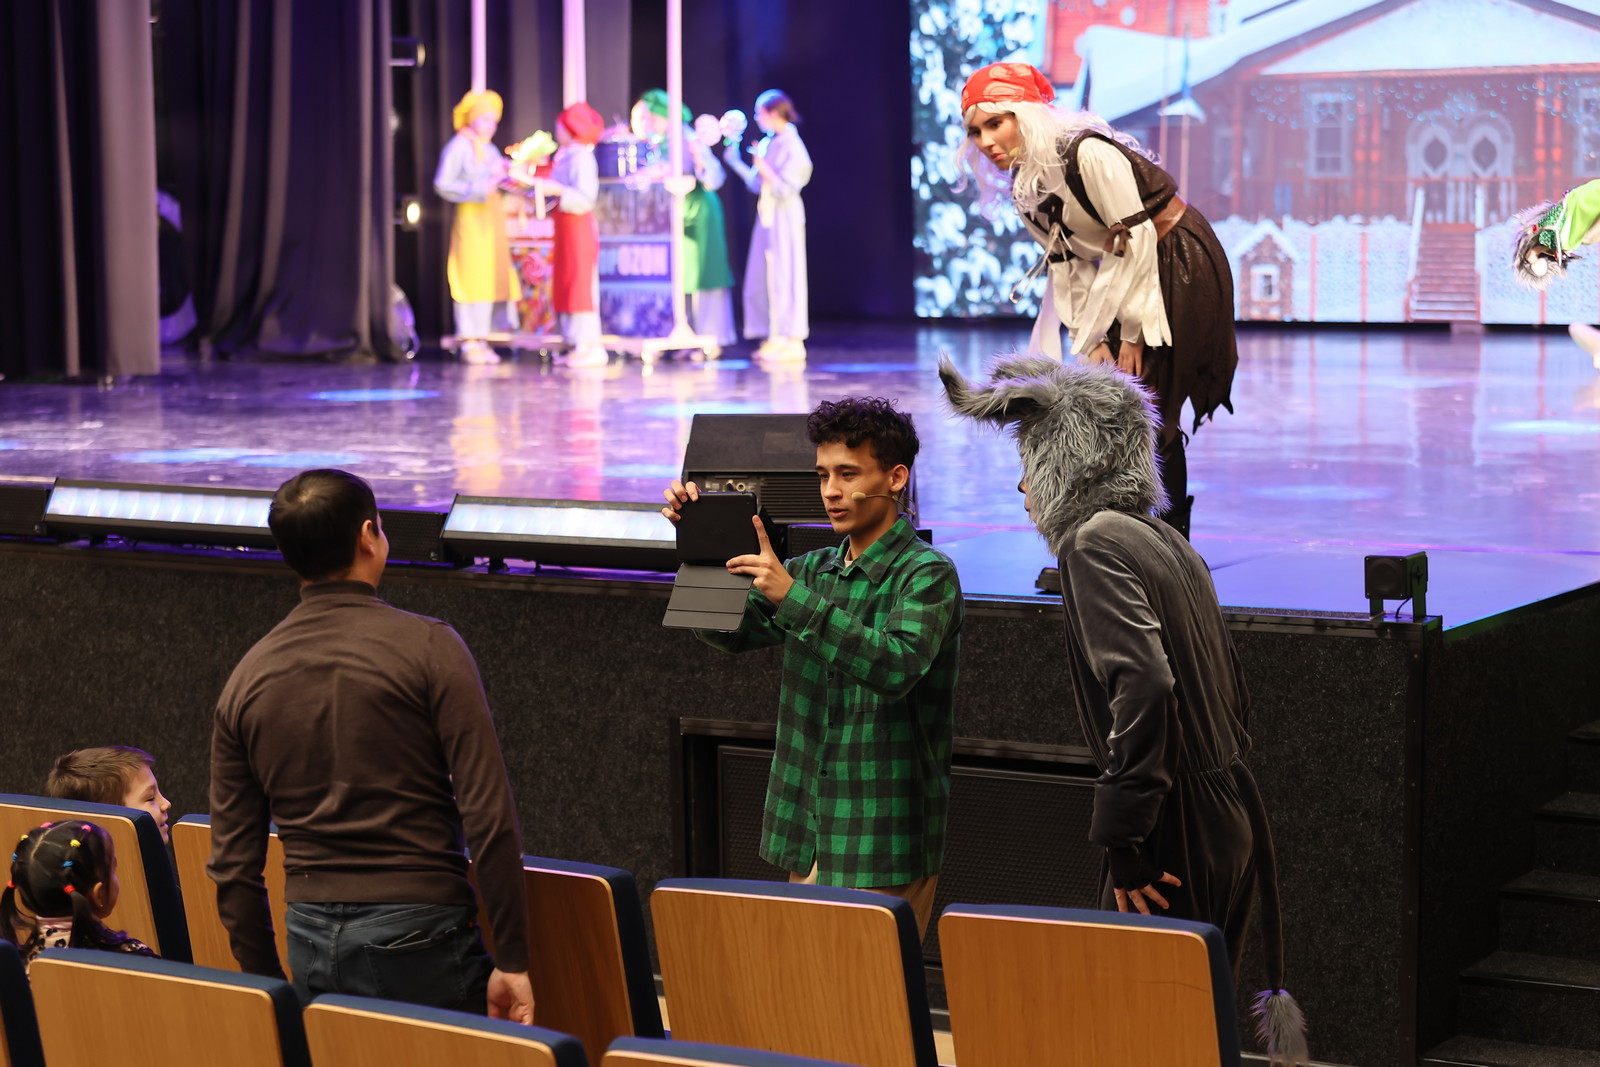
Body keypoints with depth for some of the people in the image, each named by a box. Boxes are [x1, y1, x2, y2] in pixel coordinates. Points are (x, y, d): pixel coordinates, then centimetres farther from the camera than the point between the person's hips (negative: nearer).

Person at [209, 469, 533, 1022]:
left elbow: (232, 865, 9)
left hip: (311, 942, 5)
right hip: (420, 935, -5)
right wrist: (511, 960, -8)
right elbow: (489, 816, -13)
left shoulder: (245, 680, 7)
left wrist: (266, 979, 18)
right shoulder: (427, 646, -7)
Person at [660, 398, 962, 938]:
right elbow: (731, 632, 8)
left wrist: (793, 597, -29)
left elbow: (896, 666, -25)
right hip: (807, 833, 7)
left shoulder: (926, 574, -9)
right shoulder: (814, 570, 13)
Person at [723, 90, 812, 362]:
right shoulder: (768, 144, 11)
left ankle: (793, 341, 1)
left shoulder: (791, 146, -13)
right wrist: (735, 162, 15)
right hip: (767, 217, 9)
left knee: (783, 276, -5)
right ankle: (775, 339, 15)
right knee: (762, 278, 9)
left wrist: (763, 168, -26)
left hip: (784, 218, -9)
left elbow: (784, 190, -18)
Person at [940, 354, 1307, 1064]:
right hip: (1227, 822, 9)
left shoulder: (1096, 540, -13)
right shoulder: (1166, 541, 15)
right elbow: (1232, 692, 19)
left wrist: (1122, 838, -23)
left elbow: (1141, 685, -25)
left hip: (1174, 838, -9)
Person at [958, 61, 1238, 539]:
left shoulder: (1088, 155, -25)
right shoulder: (1020, 187, 1)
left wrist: (1132, 332, -17)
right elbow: (1067, 264, 5)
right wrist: (1090, 340, -4)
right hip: (1125, 281, 8)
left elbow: (1136, 241, -23)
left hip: (1180, 270, -8)